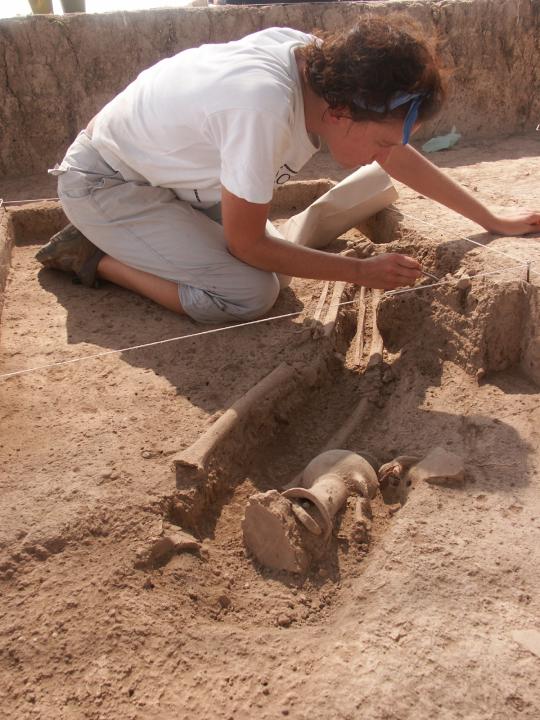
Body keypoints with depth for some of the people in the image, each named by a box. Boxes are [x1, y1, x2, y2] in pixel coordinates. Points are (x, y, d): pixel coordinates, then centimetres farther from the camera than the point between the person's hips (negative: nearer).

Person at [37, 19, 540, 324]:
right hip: (103, 181, -8)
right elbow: (246, 245, -23)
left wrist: (495, 222, 7)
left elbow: (400, 158, 3)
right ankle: (92, 256, -3)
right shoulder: (266, 107, -36)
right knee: (250, 294, -21)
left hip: (163, 170, 8)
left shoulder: (325, 66, -12)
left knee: (273, 255, 4)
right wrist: (362, 272, -17)